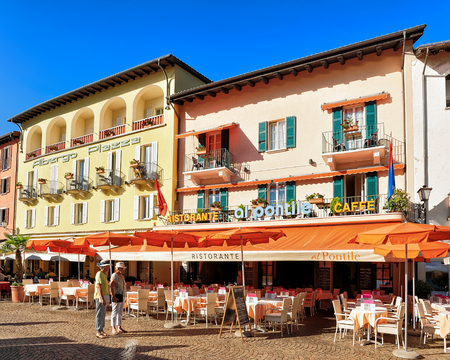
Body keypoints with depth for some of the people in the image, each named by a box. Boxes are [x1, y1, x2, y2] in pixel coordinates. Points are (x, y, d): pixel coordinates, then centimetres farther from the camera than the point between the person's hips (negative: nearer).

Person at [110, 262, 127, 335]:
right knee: (115, 312, -4)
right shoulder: (114, 276, -13)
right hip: (117, 296, -9)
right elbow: (111, 286, -20)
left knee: (120, 312, 11)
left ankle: (119, 328, 17)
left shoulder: (121, 276, 14)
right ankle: (113, 328, 1)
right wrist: (114, 296, -25)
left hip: (122, 296, 9)